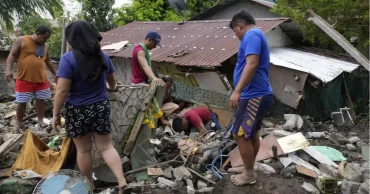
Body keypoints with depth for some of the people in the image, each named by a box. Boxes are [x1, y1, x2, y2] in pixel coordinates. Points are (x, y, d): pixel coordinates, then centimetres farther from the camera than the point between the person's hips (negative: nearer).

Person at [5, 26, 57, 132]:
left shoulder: (45, 46, 10)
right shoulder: (21, 40, -4)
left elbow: (48, 61, 22)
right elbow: (12, 55, -6)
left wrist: (55, 74, 25)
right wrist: (8, 69, -20)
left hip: (41, 78, 4)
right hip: (24, 78, -4)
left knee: (41, 99, 8)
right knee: (22, 101, 3)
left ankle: (40, 120, 20)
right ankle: (18, 123, 17)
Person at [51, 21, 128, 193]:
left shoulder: (69, 58, -16)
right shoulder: (103, 56, 1)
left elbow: (62, 90, -19)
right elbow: (112, 80, 17)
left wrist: (56, 114, -7)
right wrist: (112, 88, 40)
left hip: (77, 111, -4)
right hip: (101, 107, 4)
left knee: (83, 150, 12)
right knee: (106, 146, 12)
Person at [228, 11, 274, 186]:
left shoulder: (251, 35, -12)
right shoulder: (256, 36, 22)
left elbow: (252, 64, -26)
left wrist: (237, 91, -29)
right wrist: (241, 92, 34)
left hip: (254, 96, -11)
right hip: (257, 94, 11)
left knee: (240, 134, -4)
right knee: (252, 133, 18)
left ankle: (249, 174, 10)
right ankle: (249, 169, 31)